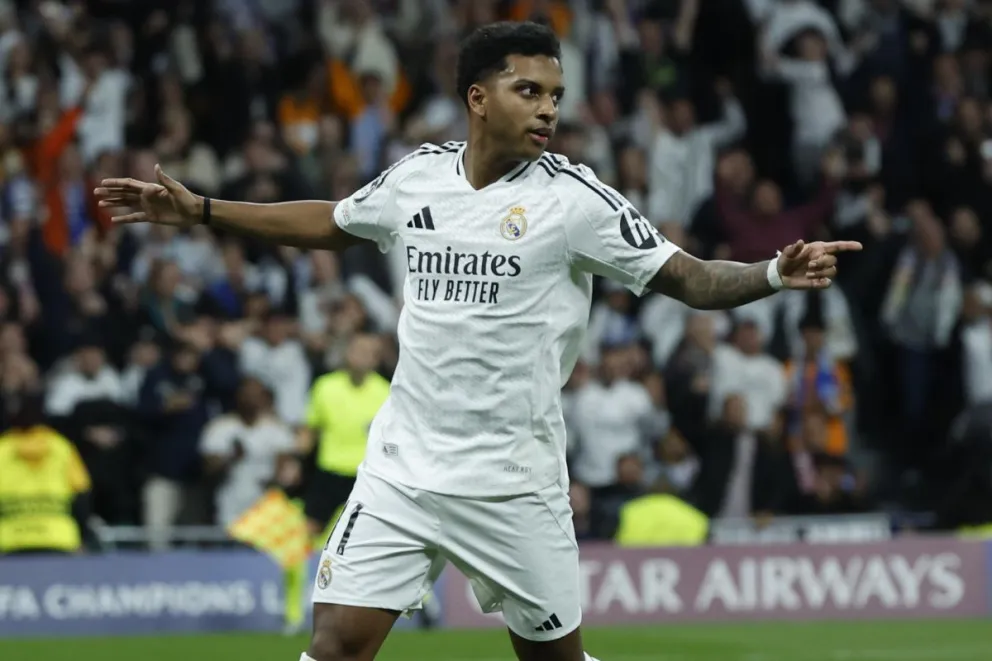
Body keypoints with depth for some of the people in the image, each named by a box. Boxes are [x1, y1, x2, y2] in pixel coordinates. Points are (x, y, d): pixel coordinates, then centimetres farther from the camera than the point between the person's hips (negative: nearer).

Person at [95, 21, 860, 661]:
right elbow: (328, 223, 23)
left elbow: (693, 279, -11)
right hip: (402, 468, 3)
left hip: (511, 482, -3)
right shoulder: (416, 177, 4)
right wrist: (196, 209, 21)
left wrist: (774, 274, -30)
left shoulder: (575, 196, -8)